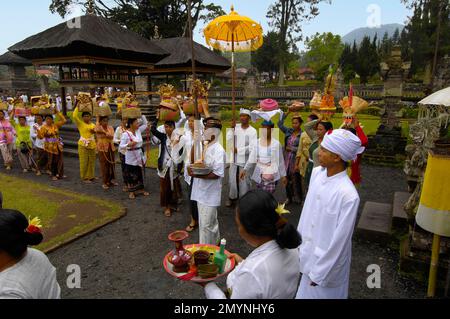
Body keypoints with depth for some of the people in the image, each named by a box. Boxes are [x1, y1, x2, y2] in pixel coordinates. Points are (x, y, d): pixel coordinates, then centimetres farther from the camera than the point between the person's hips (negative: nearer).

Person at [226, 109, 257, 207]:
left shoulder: (253, 131, -9)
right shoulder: (236, 127, 1)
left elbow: (252, 148, -16)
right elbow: (228, 140, -7)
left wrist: (238, 150, -13)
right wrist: (232, 128, -15)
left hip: (245, 160, -3)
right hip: (234, 159, 3)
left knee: (244, 181, 6)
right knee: (232, 180, 13)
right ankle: (232, 197, 34)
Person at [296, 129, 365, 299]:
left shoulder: (348, 195, -29)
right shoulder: (316, 173, -10)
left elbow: (339, 240, -22)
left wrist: (320, 272, -12)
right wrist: (300, 240, 10)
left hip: (328, 261, -5)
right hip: (309, 253, 6)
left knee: (321, 293, 20)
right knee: (306, 292, 26)